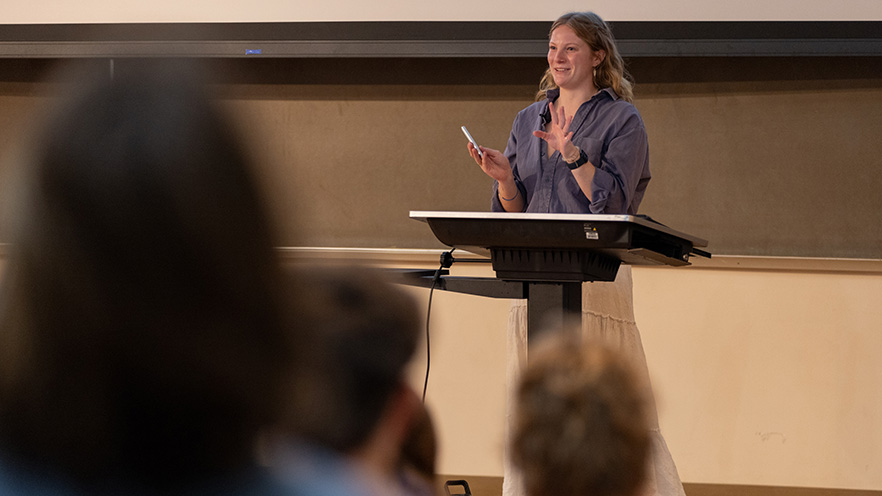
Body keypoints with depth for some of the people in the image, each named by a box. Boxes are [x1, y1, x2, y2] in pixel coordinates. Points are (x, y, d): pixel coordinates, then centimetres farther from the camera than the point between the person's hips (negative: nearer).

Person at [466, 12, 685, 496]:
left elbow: (613, 201, -9)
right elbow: (514, 209, 15)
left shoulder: (622, 120, 0)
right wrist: (504, 178, -5)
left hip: (595, 270, -5)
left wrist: (572, 153, -18)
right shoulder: (528, 120, 16)